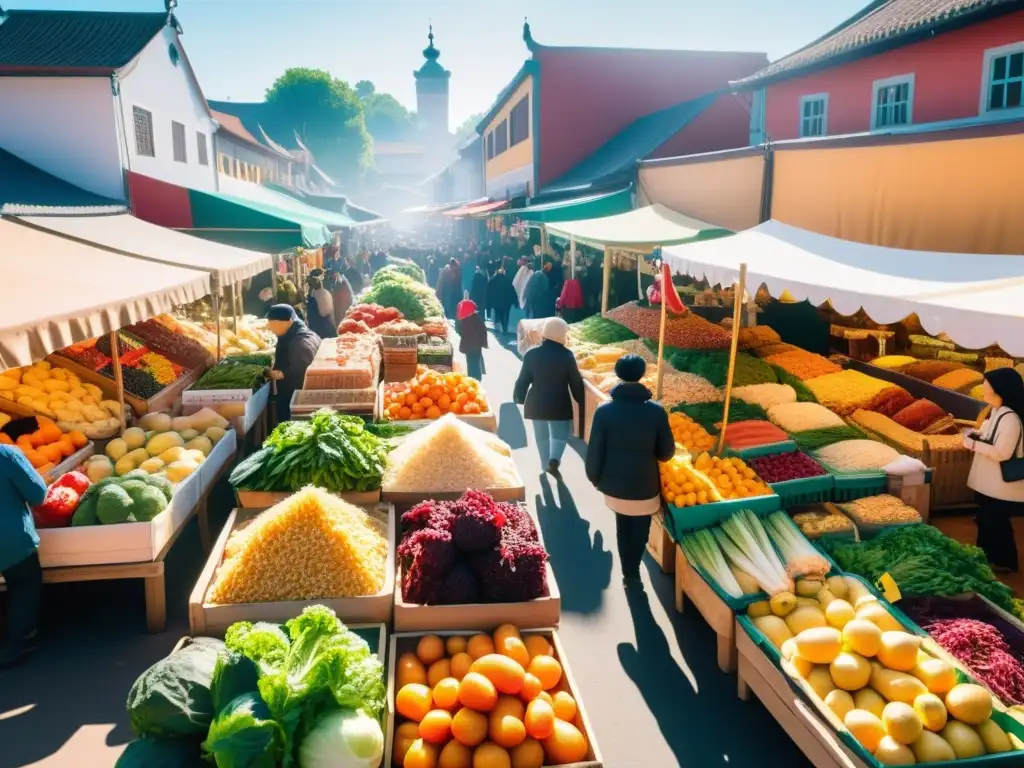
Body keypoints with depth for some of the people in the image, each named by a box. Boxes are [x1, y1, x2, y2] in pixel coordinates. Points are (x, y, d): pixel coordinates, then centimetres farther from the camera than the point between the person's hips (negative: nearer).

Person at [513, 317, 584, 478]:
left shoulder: (531, 354, -4)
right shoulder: (566, 355, -9)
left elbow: (523, 380, 1)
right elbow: (575, 381, -4)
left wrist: (519, 398, 13)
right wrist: (580, 401, 8)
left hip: (536, 402, 3)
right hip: (559, 403, -2)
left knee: (541, 435, 17)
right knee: (560, 434, 9)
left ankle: (546, 464, 25)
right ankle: (554, 460, -14)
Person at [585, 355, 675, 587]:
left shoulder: (604, 411, -15)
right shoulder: (657, 411, -14)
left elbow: (594, 451, -9)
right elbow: (666, 453, -6)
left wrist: (594, 478, 7)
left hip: (615, 484, 1)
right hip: (645, 485, -1)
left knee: (622, 528, 24)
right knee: (639, 531, 22)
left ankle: (628, 573, 31)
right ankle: (632, 573, 24)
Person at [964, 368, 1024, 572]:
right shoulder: (997, 411, 6)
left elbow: (1001, 453, -27)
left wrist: (973, 444, -19)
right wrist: (975, 435, 1)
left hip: (1002, 484, -10)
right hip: (989, 481, 10)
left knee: (997, 521, 5)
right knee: (986, 518, 20)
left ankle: (1004, 561, 22)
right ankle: (986, 554, 35)